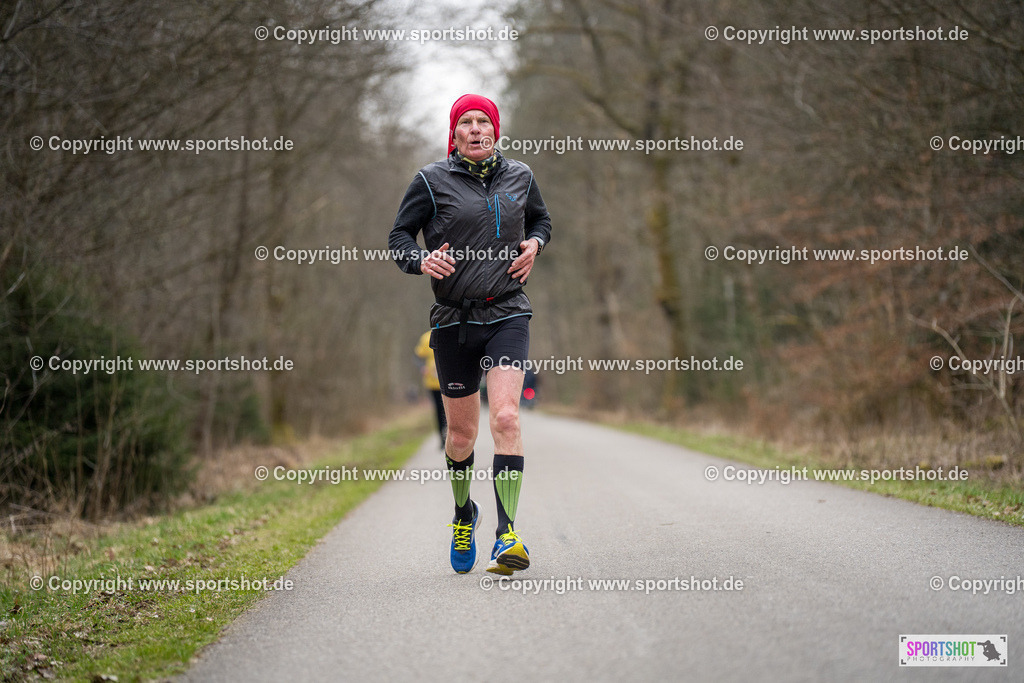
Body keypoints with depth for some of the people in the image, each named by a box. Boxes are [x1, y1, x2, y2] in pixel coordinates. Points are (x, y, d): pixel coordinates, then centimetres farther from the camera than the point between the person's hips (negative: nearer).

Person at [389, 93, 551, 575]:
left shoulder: (519, 177, 8)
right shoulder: (432, 181, 0)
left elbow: (541, 219, 26)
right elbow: (399, 235, 4)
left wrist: (534, 243, 4)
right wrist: (421, 260, -17)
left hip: (507, 314, 0)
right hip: (454, 319, 0)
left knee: (505, 417, -18)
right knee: (461, 432, 8)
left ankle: (508, 535, -21)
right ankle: (463, 513, 37)